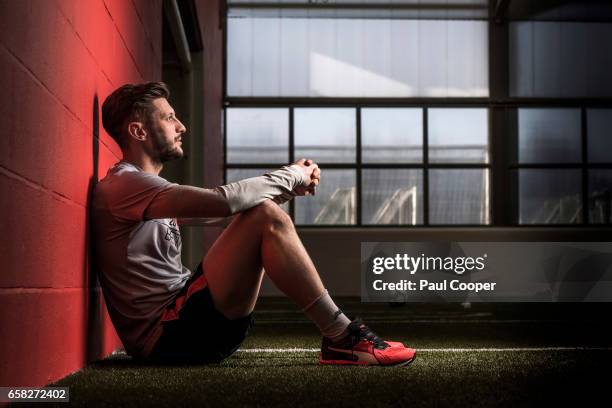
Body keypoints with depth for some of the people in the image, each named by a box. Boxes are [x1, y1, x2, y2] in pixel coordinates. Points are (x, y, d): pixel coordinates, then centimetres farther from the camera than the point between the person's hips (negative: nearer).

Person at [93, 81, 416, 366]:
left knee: (261, 210, 12)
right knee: (266, 217, -19)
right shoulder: (121, 186, -12)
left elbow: (236, 202, 22)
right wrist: (290, 177, -8)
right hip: (166, 337, -10)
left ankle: (338, 334, 5)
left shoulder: (143, 186, 23)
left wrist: (290, 183, 6)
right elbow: (223, 201, -24)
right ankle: (341, 337, -15)